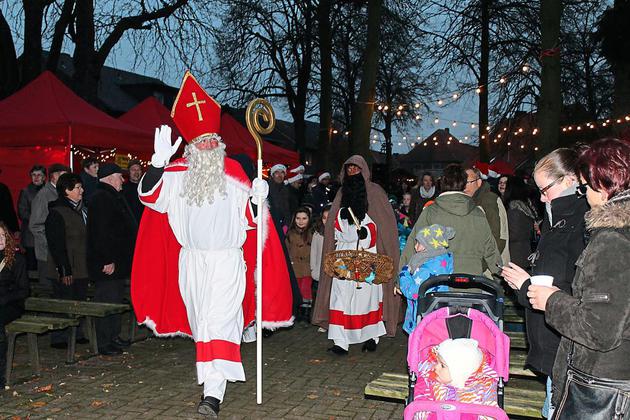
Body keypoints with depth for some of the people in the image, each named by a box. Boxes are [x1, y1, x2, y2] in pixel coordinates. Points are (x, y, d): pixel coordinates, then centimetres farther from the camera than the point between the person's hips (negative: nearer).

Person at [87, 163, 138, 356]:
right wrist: (107, 260, -24)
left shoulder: (114, 196, 18)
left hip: (117, 260, 11)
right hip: (107, 262, -11)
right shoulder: (101, 198, -16)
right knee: (107, 300, -4)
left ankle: (114, 336, 27)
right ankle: (103, 342, 3)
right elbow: (101, 233, -23)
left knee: (116, 298, 17)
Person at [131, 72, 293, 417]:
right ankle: (213, 372, 33)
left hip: (227, 262, -3)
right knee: (201, 322, 14)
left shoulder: (233, 174, 1)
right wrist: (159, 161, -24)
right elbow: (148, 195, -11)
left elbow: (248, 219, 4)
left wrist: (257, 200, -16)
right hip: (191, 262, 3)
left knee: (219, 323, -12)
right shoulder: (178, 174, 2)